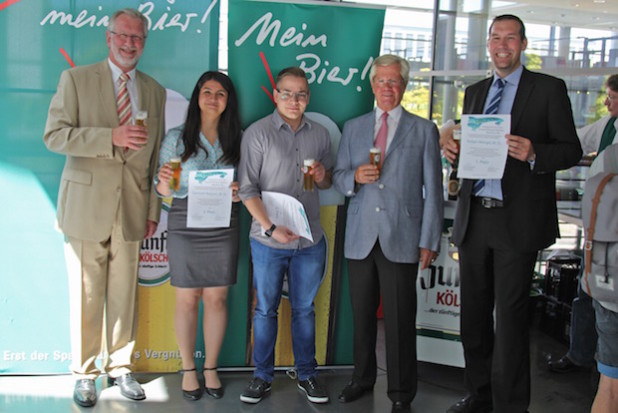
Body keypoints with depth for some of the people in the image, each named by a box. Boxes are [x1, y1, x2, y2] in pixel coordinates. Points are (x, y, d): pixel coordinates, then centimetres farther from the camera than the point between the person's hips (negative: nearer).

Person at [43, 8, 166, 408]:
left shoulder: (155, 91, 11)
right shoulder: (76, 79, 1)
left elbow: (156, 155, 12)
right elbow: (54, 134, -8)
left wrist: (153, 210, 9)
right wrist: (111, 137, -20)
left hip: (132, 209, 3)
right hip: (87, 206, -2)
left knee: (125, 294, 9)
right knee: (86, 295, 5)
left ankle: (120, 367, 26)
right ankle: (84, 373, 21)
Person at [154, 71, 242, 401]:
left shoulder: (236, 139, 7)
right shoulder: (177, 137, 1)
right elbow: (164, 191, 0)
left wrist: (239, 192, -10)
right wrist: (164, 181, -21)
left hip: (223, 228, 2)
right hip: (185, 225, -1)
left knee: (217, 299, 6)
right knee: (187, 300, 5)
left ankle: (211, 368, 21)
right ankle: (188, 369, 20)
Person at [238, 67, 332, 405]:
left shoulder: (319, 134, 8)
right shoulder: (258, 133, -4)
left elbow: (329, 183, 18)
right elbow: (248, 188, -7)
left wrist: (323, 177, -7)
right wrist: (271, 227, -16)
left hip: (310, 240, 3)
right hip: (268, 240, -3)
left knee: (304, 309, 13)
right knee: (266, 309, 8)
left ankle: (306, 375, 25)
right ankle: (262, 376, 22)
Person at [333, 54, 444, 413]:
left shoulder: (424, 130, 5)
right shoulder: (353, 128, 13)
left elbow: (433, 190, 3)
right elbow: (338, 179, 13)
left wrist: (429, 241, -3)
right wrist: (355, 176, -11)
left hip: (401, 239, -3)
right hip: (360, 237, 3)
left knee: (400, 320, 1)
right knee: (362, 315, 12)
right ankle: (363, 378, 30)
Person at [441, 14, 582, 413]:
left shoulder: (549, 89, 1)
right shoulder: (474, 92, 17)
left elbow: (571, 150, -3)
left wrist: (534, 154, -23)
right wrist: (454, 150, -3)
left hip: (518, 220, -5)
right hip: (474, 217, 5)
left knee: (510, 316, -1)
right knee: (473, 312, 12)